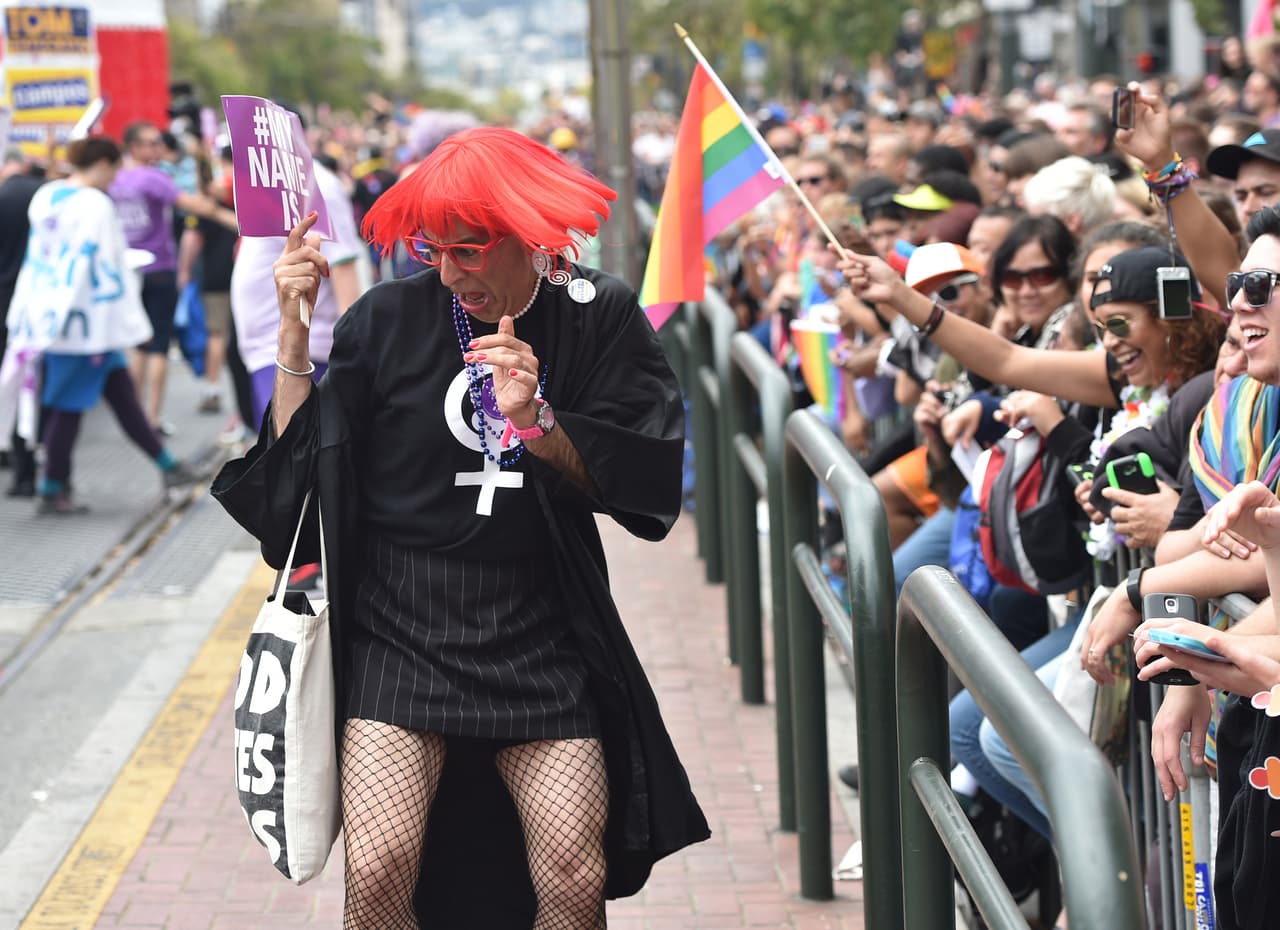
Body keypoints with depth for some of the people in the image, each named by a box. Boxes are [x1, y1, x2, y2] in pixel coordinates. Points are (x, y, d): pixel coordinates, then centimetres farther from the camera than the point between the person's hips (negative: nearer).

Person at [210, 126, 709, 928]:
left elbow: (638, 486, -2)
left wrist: (536, 425, -17)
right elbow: (294, 462, -3)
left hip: (540, 629, 1)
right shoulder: (389, 319, 0)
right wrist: (295, 330, -11)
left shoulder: (599, 318, 2)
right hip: (403, 623, 0)